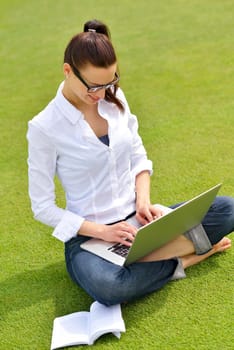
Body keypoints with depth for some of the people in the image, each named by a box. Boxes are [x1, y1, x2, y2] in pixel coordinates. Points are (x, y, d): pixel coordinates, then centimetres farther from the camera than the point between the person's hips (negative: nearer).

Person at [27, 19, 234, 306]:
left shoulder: (115, 99, 0)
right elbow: (43, 207, -10)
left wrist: (143, 201, -10)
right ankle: (182, 259, -13)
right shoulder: (44, 128, -14)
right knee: (107, 288, -38)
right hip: (89, 234, -3)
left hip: (135, 219, 4)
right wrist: (102, 231, -19)